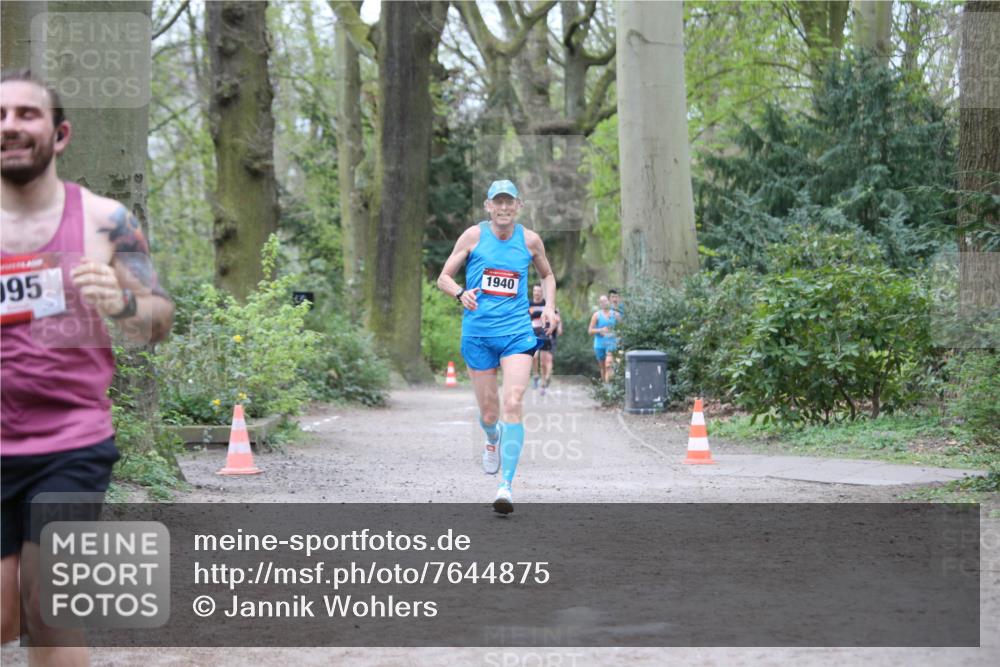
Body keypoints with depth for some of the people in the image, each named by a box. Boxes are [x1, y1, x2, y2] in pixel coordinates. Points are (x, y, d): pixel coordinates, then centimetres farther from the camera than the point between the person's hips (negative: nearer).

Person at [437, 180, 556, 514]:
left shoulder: (530, 240, 5)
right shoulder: (474, 235, 0)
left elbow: (547, 275, 23)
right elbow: (444, 277, 4)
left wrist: (549, 307, 7)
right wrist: (461, 293, -18)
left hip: (517, 333, 0)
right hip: (477, 334, 0)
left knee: (512, 405, -17)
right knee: (489, 413, 7)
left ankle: (506, 486, -19)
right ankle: (493, 440, 46)